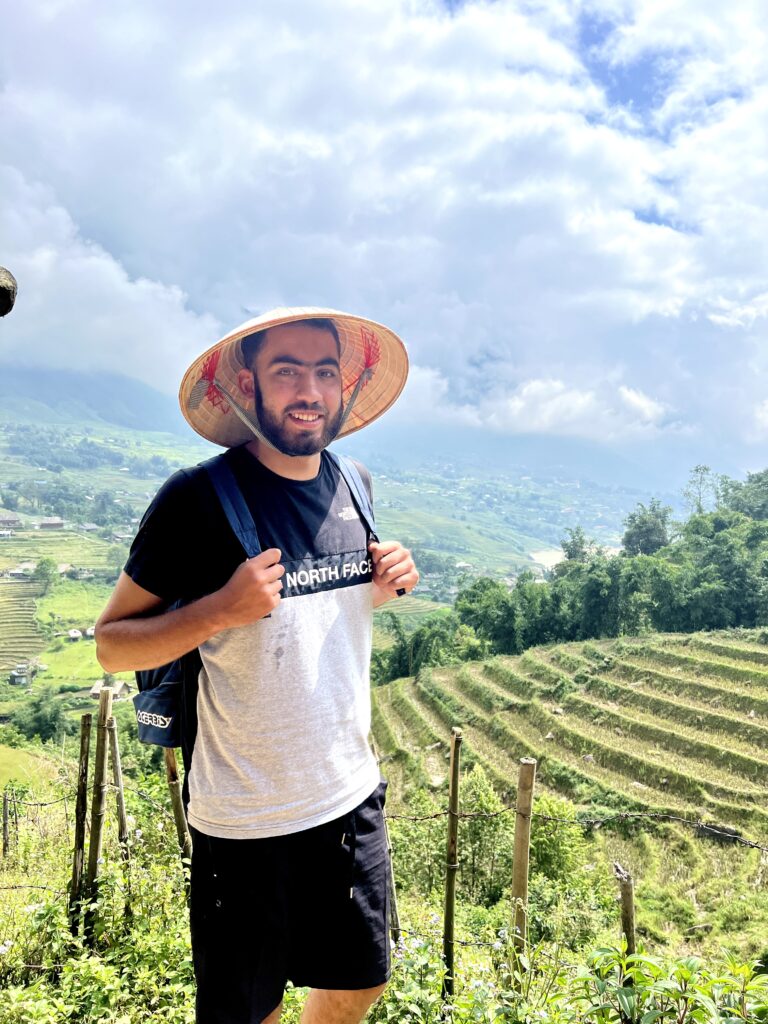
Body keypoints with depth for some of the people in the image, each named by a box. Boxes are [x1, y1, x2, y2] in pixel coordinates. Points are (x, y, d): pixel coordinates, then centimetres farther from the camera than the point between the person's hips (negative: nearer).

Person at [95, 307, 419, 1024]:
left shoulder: (353, 484, 1)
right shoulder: (198, 498, -17)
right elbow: (111, 643, -11)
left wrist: (384, 587, -4)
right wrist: (221, 609, -28)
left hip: (353, 796, 6)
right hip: (247, 820, -5)